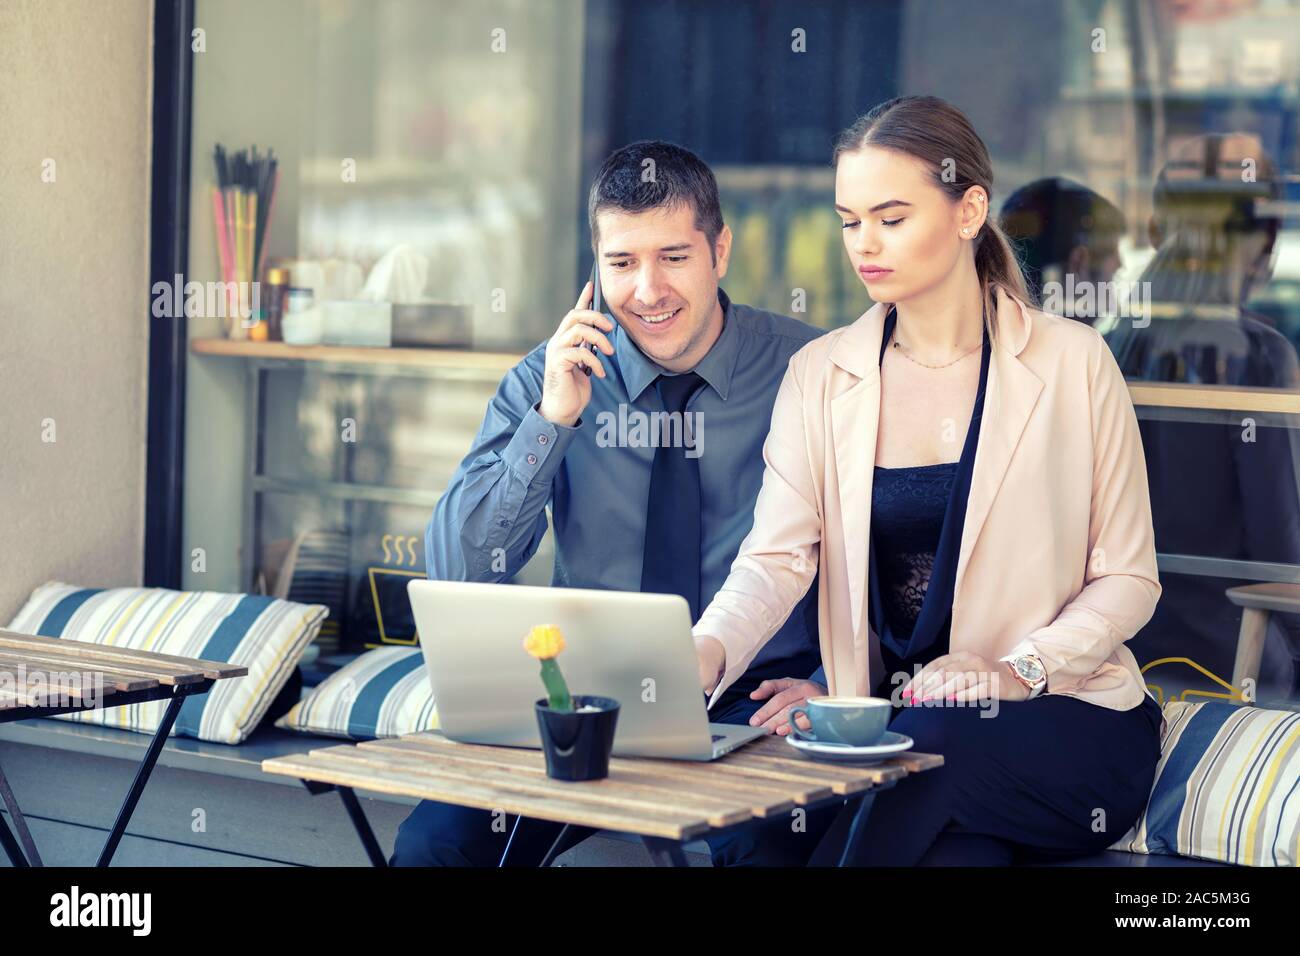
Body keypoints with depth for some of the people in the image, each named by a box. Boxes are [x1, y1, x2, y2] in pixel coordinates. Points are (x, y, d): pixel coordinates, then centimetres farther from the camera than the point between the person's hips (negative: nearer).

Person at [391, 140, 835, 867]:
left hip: (754, 698, -2)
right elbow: (456, 573, -5)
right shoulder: (548, 380, 2)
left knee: (767, 845, -34)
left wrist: (835, 681, -14)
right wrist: (552, 418, -14)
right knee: (434, 842, -22)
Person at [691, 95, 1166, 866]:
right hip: (892, 726, 1)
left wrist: (1020, 670, -18)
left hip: (1066, 723, 0)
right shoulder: (820, 375, 6)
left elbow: (1127, 580, -1)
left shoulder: (1072, 362, 0)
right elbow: (777, 558, -7)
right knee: (954, 853, -33)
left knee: (935, 735, -34)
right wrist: (706, 652, -28)